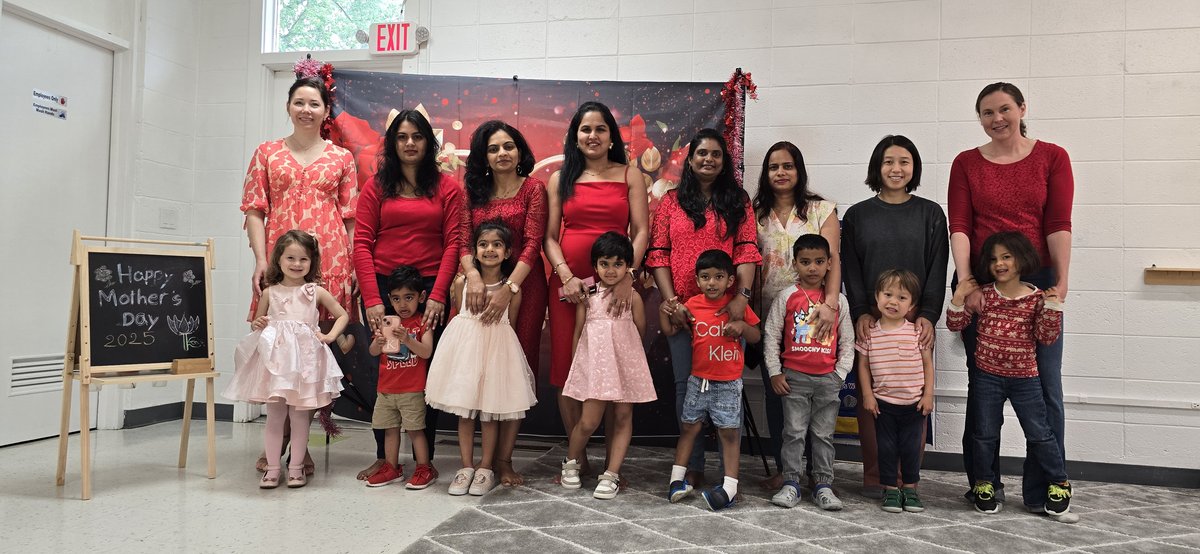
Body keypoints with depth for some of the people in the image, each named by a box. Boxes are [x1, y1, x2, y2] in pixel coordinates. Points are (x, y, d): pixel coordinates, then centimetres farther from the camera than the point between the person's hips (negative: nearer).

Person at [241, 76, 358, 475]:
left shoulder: (342, 158, 11)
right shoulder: (267, 153, 13)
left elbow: (351, 219, 8)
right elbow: (254, 211, 7)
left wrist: (353, 266, 0)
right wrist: (261, 259, -4)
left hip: (329, 263, 0)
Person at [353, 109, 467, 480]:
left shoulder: (447, 188, 6)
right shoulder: (376, 186, 8)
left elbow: (454, 242, 0)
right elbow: (362, 243, 2)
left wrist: (437, 295, -10)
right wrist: (371, 299, -7)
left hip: (430, 289, -1)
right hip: (382, 287, 1)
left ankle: (425, 458, 13)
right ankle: (383, 456, 16)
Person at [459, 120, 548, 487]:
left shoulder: (533, 189, 2)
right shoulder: (473, 191, 13)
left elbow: (533, 243, -7)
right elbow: (463, 240, 3)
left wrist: (508, 289, -18)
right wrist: (473, 275, -17)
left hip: (523, 286, -2)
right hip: (481, 285, 3)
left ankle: (504, 458, 5)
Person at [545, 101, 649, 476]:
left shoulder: (629, 176, 8)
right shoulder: (561, 179, 12)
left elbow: (641, 231, 1)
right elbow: (550, 236, 7)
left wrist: (627, 276, -13)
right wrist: (566, 276, -9)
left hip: (616, 284, -1)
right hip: (568, 282, 2)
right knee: (566, 368, 1)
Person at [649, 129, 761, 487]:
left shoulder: (738, 202, 9)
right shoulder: (672, 202, 10)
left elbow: (746, 252, -1)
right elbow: (658, 254, 4)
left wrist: (742, 296, -15)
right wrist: (671, 301, -6)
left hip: (726, 308, -1)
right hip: (682, 309, 1)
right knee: (686, 384, 4)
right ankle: (693, 467, 13)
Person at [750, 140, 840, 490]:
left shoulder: (821, 210, 4)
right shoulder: (756, 213, 10)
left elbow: (832, 260, -5)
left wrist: (830, 302, -20)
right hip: (770, 316, 2)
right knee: (775, 392, 5)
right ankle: (782, 468, 17)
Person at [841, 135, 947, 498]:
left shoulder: (930, 214, 10)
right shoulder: (857, 215, 10)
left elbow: (937, 270, 4)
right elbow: (850, 269, 5)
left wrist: (928, 315, -7)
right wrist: (860, 312, -7)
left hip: (916, 320, 0)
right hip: (870, 320, 0)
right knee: (870, 397, -1)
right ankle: (874, 477, 8)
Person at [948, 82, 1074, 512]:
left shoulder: (1052, 158, 6)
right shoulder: (966, 163, 7)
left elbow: (1058, 224, -1)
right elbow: (959, 227, -1)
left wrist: (1061, 282, -9)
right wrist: (965, 283, -12)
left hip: (1037, 281, 0)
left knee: (1045, 386, 0)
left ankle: (1043, 491, 13)